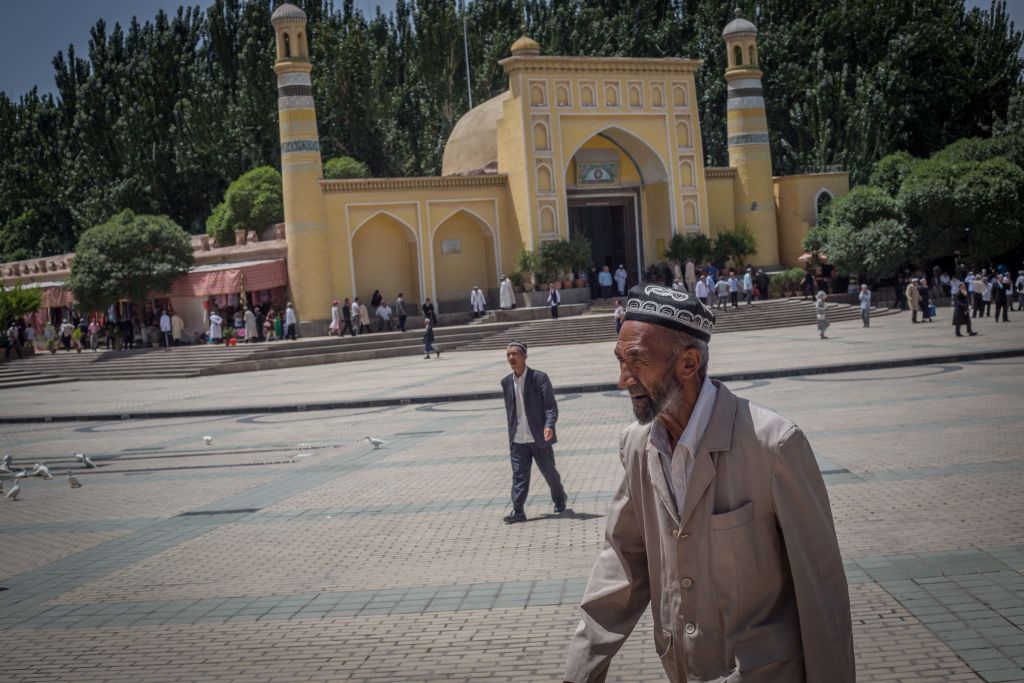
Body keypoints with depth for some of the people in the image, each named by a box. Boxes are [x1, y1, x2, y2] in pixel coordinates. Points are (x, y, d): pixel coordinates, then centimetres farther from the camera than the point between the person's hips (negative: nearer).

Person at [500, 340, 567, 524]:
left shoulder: (539, 378, -8)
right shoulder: (506, 382, 6)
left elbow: (551, 406, -11)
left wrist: (549, 425, -27)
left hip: (539, 438, -3)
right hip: (517, 440, 3)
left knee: (549, 472, 11)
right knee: (519, 475, -2)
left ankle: (559, 499, 34)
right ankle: (518, 511, -2)